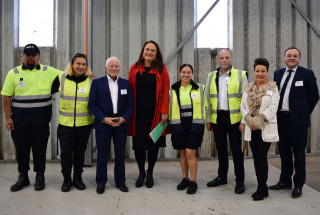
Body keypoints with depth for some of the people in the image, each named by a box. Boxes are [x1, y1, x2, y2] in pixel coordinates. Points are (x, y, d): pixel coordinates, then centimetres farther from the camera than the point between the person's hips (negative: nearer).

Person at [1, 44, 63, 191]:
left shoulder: (48, 72, 3)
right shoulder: (13, 73, 4)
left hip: (41, 122, -1)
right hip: (19, 122, 1)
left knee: (40, 150, 8)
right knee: (21, 150, 11)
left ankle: (40, 177, 25)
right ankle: (23, 177, 27)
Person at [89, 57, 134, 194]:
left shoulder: (126, 83, 10)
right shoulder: (97, 83, 4)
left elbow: (130, 104, 7)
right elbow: (92, 104, -2)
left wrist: (123, 118, -8)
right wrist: (104, 119, -13)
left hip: (121, 124, 2)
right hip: (103, 124, -2)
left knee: (120, 154, 8)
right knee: (102, 155, 4)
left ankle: (120, 181, 22)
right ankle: (101, 182, 19)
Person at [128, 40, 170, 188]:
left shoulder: (161, 69, 1)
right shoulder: (134, 68, 6)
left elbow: (165, 91, -2)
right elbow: (130, 90, 7)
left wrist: (164, 111, -9)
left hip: (155, 113, -1)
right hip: (138, 112, 1)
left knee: (154, 143, 7)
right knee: (138, 144, 4)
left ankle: (150, 173, 25)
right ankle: (141, 172, 25)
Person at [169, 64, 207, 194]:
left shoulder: (200, 88, 6)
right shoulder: (173, 90, 7)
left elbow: (204, 106, 10)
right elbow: (169, 107, 11)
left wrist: (207, 122, 5)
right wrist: (169, 123, 6)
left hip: (194, 125, -2)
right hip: (178, 125, 2)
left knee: (190, 153, -8)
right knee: (182, 153, 10)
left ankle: (193, 182, 5)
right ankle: (185, 179, 25)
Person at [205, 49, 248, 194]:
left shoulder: (240, 75, 2)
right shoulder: (211, 76, 11)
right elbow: (207, 99, 12)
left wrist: (244, 120, -8)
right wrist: (208, 119, 7)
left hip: (234, 118, -3)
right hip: (216, 118, 4)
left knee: (236, 149, 0)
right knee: (221, 148, 13)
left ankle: (240, 180, 12)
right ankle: (222, 177, 27)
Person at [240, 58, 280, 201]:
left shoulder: (273, 88, -1)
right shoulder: (248, 88, 12)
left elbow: (273, 108, -8)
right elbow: (243, 106, 7)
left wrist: (258, 121, -15)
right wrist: (248, 120, -9)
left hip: (266, 128, -4)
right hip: (252, 129, 4)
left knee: (261, 156, -7)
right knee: (256, 157, 7)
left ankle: (262, 189, 8)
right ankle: (261, 188, 19)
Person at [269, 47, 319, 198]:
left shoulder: (307, 74, -2)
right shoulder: (278, 73, 11)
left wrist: (304, 113, 1)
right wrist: (275, 113, 5)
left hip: (297, 119, -4)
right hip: (280, 118, 5)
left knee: (299, 153, 4)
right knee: (284, 151, 14)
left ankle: (298, 185, 17)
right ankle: (285, 181, 28)